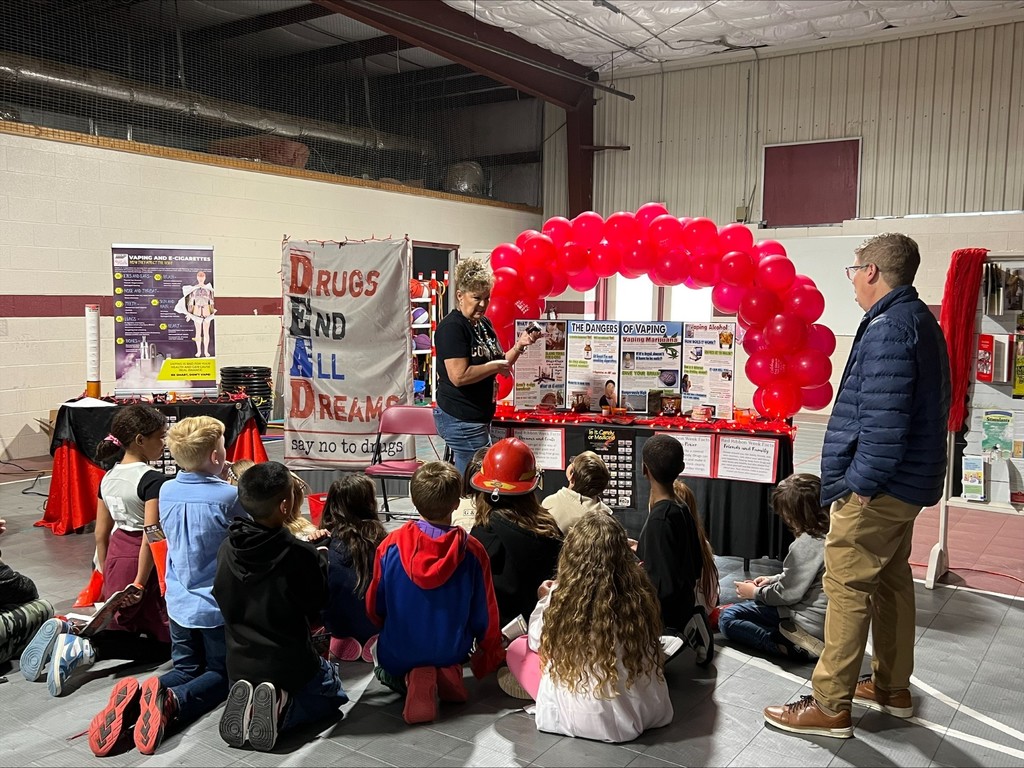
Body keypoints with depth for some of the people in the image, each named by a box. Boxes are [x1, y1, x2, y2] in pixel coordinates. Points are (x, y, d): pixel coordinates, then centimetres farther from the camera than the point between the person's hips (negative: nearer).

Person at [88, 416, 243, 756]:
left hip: (179, 603, 5)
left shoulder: (167, 491, -3)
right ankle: (173, 702, -19)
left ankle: (133, 699, -11)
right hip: (216, 606, -5)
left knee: (186, 669, 21)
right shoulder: (229, 496, -20)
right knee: (220, 675, 13)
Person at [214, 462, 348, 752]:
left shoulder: (227, 549, -7)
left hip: (239, 665, 5)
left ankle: (249, 704, 0)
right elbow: (316, 607, -8)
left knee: (250, 686, 37)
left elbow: (224, 601, 8)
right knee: (333, 693, 24)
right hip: (290, 664, -4)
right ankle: (282, 710, -6)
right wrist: (320, 560, 5)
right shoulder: (302, 555, -23)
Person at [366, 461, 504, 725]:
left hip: (398, 654, -2)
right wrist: (491, 656, 14)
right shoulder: (471, 550, -17)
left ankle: (409, 681, -3)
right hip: (452, 652, 2)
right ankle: (448, 675, 1)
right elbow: (485, 615, -5)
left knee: (386, 670, 32)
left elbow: (374, 607, -1)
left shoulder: (391, 545, -16)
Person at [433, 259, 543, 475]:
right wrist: (495, 366, -14)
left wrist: (519, 345, 3)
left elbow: (499, 362, 20)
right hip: (461, 420, -9)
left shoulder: (485, 324, 12)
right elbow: (459, 376, -24)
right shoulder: (452, 327, -16)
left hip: (480, 417, 9)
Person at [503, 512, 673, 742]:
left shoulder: (562, 596, -17)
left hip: (584, 718, -4)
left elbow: (537, 642, 2)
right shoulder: (640, 592, -10)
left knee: (517, 648, 14)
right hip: (646, 712, 4)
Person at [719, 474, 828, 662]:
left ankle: (790, 646, -17)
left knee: (728, 619, -8)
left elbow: (788, 593, -18)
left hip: (809, 624, -10)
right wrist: (774, 579, 12)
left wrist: (755, 593, -2)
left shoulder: (806, 543, -25)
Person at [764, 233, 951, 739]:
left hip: (876, 488, -11)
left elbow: (883, 417, -28)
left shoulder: (887, 327, -19)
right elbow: (933, 405, 20)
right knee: (891, 580, 19)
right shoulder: (921, 320, 14)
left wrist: (864, 481, -19)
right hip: (908, 483, 11)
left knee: (847, 588, -4)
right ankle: (893, 688, 33)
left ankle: (830, 707, 4)